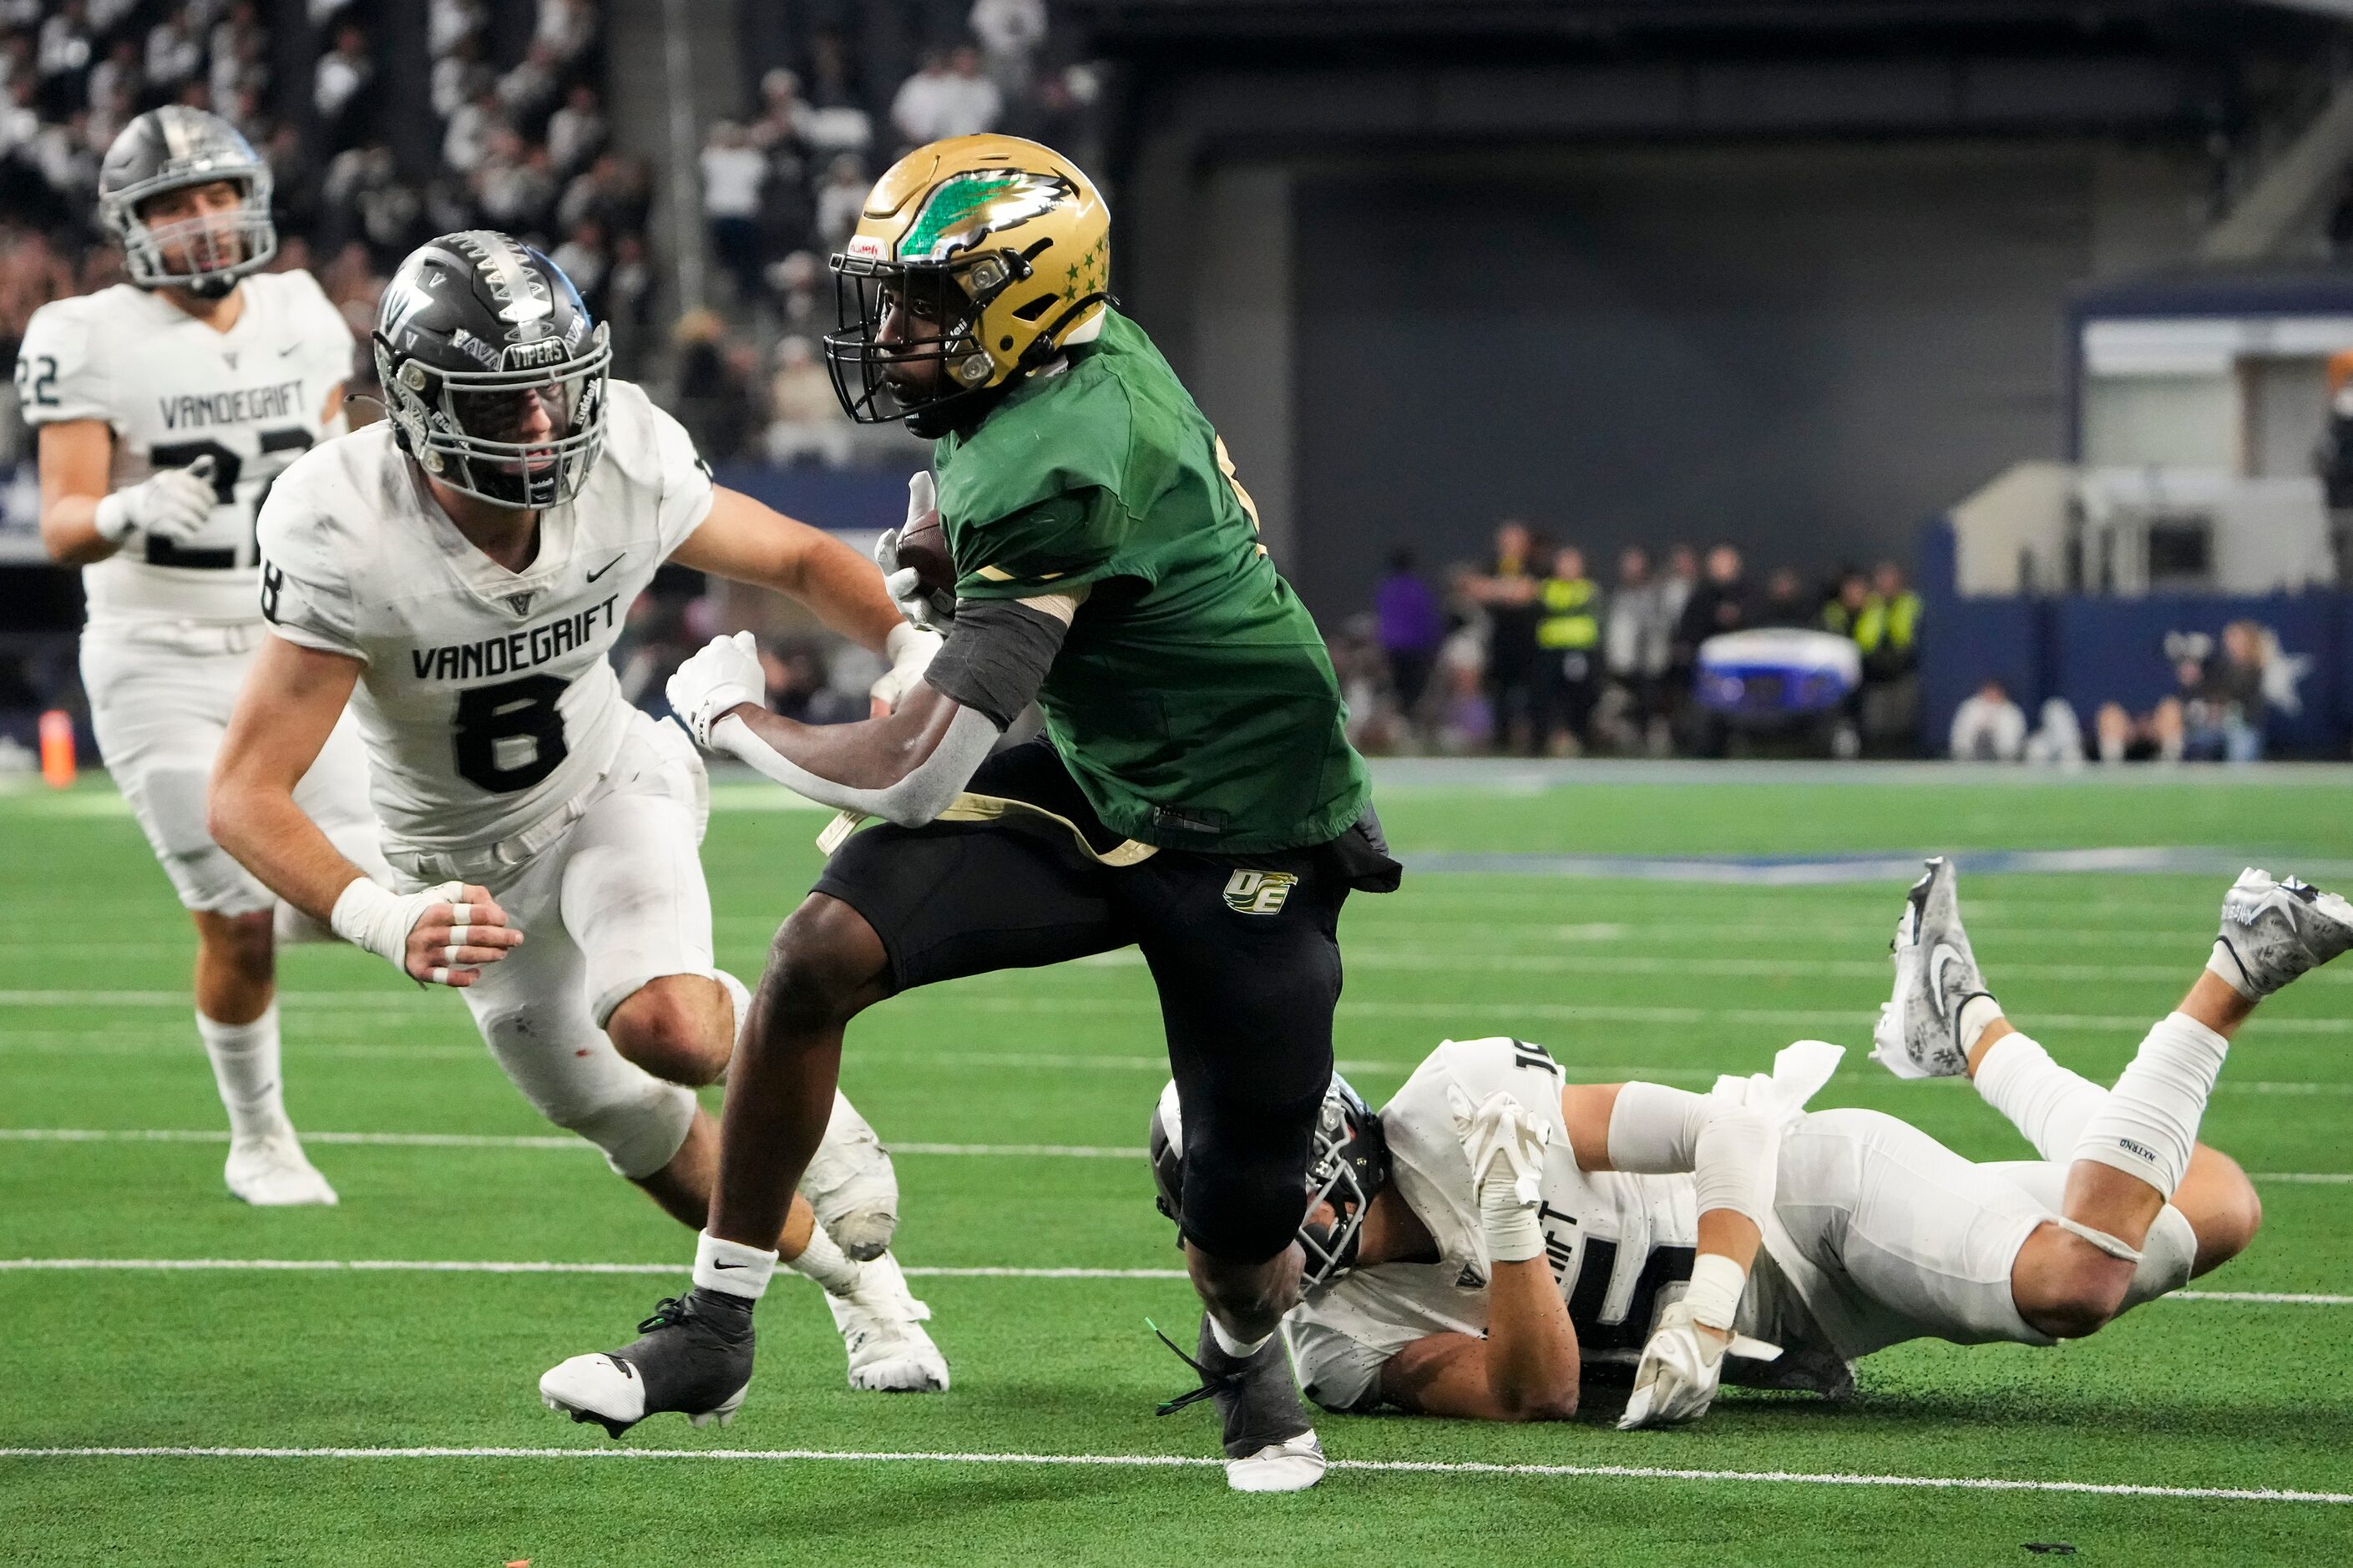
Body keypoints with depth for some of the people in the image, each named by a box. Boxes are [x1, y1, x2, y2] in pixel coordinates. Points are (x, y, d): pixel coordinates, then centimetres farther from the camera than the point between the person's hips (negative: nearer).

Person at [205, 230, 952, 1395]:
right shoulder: (346, 534, -35)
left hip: (612, 785, 0)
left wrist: (917, 653, -24)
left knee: (669, 1027, -30)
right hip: (470, 861, 0)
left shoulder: (624, 468, -26)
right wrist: (380, 921, -54)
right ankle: (851, 1272, 38)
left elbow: (798, 559, -5)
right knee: (647, 1140, 10)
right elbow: (247, 795, -37)